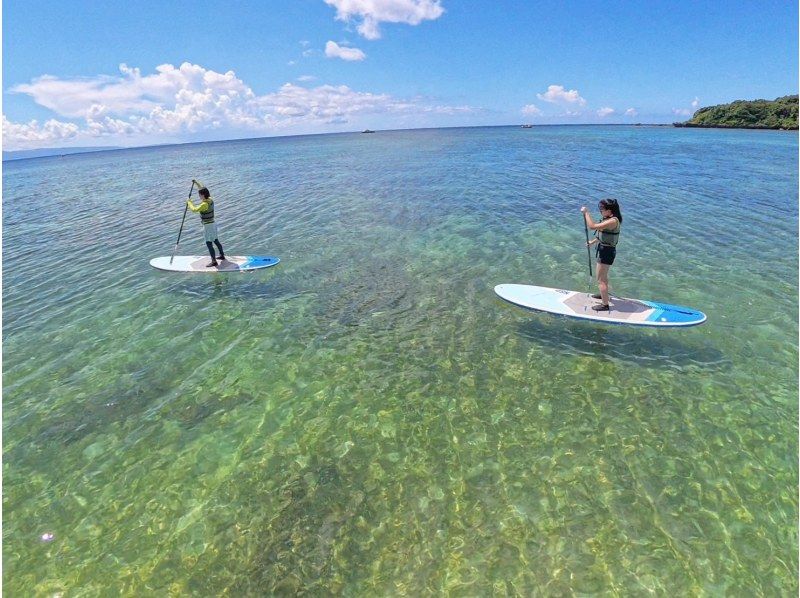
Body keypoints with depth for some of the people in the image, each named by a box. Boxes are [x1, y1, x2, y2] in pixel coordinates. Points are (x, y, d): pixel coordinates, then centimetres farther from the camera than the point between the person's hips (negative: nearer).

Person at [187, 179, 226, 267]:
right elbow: (203, 188, 17)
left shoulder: (205, 204, -25)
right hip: (213, 224, 9)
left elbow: (194, 209, -32)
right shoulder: (210, 199, 0)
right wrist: (196, 182, 23)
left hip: (208, 225, -9)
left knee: (209, 244, -2)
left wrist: (189, 202, -17)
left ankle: (214, 262, 3)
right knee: (215, 241, 22)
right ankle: (222, 256, 36)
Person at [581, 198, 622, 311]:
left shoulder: (613, 221, -27)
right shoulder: (610, 219, 4)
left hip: (606, 251, -10)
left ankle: (605, 305, 7)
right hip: (605, 249, 10)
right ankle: (604, 294, 50)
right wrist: (593, 242, 22)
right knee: (603, 275, 29)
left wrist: (586, 212, -24)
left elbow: (592, 226, -33)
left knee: (600, 279, -1)